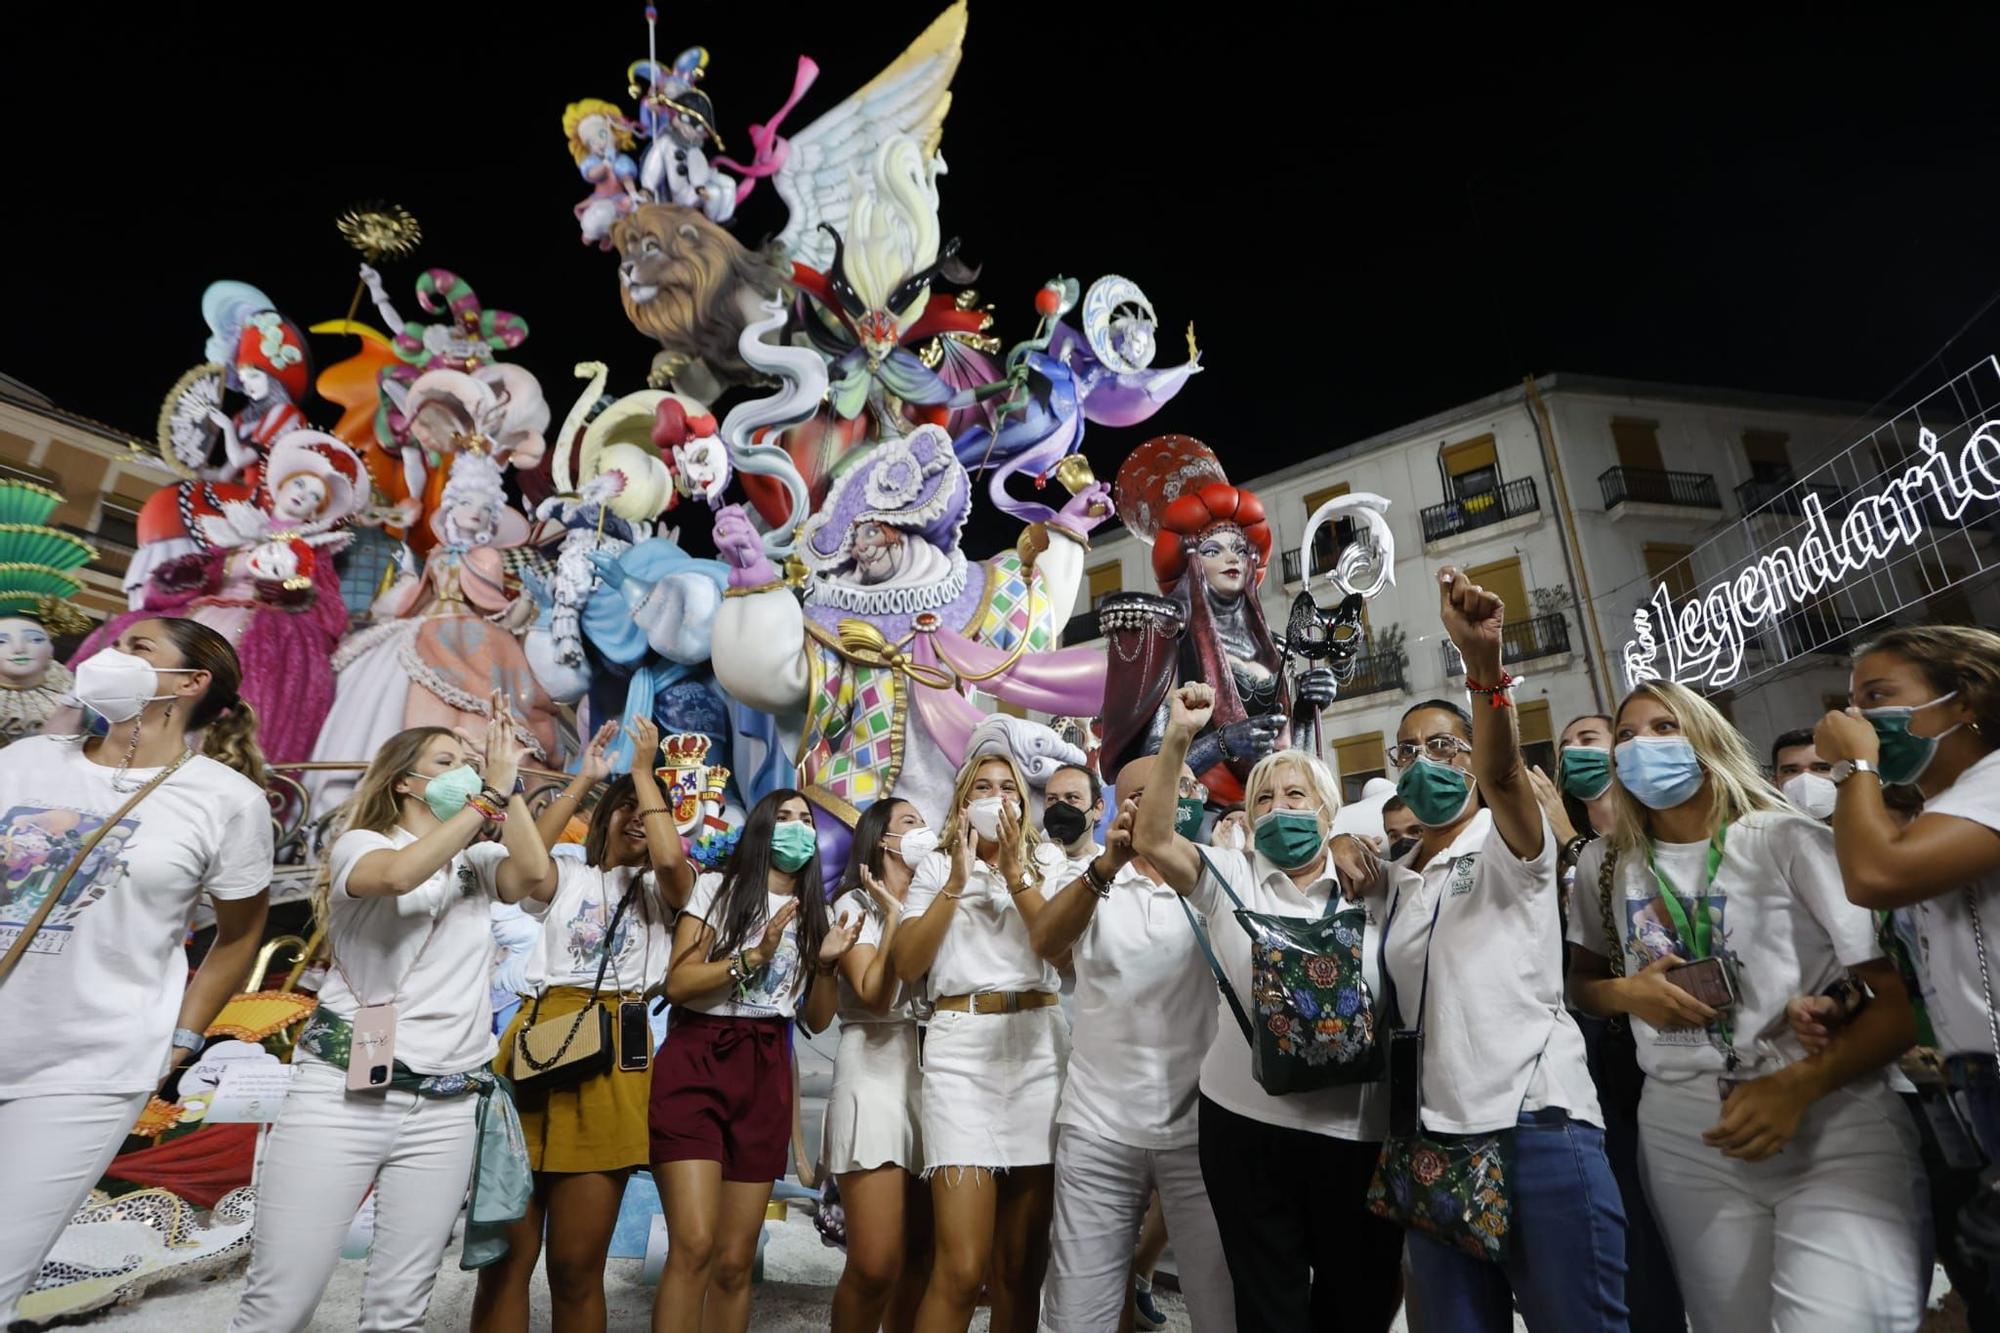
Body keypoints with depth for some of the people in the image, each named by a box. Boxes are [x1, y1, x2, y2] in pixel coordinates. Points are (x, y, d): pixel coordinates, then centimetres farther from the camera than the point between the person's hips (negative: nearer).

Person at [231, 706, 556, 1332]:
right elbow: (400, 875, -23)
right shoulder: (360, 844, 1)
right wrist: (489, 795, -19)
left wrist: (508, 786, -9)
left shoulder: (480, 862, 11)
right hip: (343, 1094, -3)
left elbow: (539, 880, -11)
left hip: (446, 1108, 3)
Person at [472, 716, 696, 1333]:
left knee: (576, 1265, 3)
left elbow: (672, 857, -10)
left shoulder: (660, 889, 14)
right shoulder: (567, 877, 19)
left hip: (611, 1055, -2)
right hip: (532, 1044, 2)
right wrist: (584, 779, 1)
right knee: (505, 1256, 3)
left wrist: (644, 769, -1)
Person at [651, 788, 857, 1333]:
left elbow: (817, 1020, 12)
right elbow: (677, 984, -7)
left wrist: (825, 963, -5)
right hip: (696, 1064, -4)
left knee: (736, 1261, 6)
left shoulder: (813, 911, 13)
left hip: (767, 1075, 4)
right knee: (694, 1245, -15)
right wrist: (756, 955, -15)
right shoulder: (716, 887, 2)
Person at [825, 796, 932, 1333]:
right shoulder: (855, 904, 1)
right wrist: (894, 915, -9)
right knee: (876, 1266, -8)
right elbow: (875, 996, -13)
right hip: (876, 1072, -5)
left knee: (921, 1258, 8)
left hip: (931, 1074, 6)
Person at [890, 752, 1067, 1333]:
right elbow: (905, 965, -1)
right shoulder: (937, 868, 11)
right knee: (961, 1268, -9)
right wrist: (957, 881, -6)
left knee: (1021, 1264, 8)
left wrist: (1015, 875, -6)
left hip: (1040, 1044, 2)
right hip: (962, 1048, -2)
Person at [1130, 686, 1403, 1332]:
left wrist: (1353, 842, -2)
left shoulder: (1372, 884, 5)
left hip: (1357, 1131, 1)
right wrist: (1178, 739, -22)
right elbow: (1152, 840, -11)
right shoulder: (1232, 878, 1)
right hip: (1246, 1126, -1)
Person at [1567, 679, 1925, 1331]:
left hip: (1835, 1123, -3)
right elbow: (1579, 980, 17)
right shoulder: (1605, 863, 6)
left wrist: (1798, 1086, -19)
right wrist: (1625, 994, -5)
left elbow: (1901, 998, -7)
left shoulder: (1789, 841, -5)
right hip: (1684, 1138, 3)